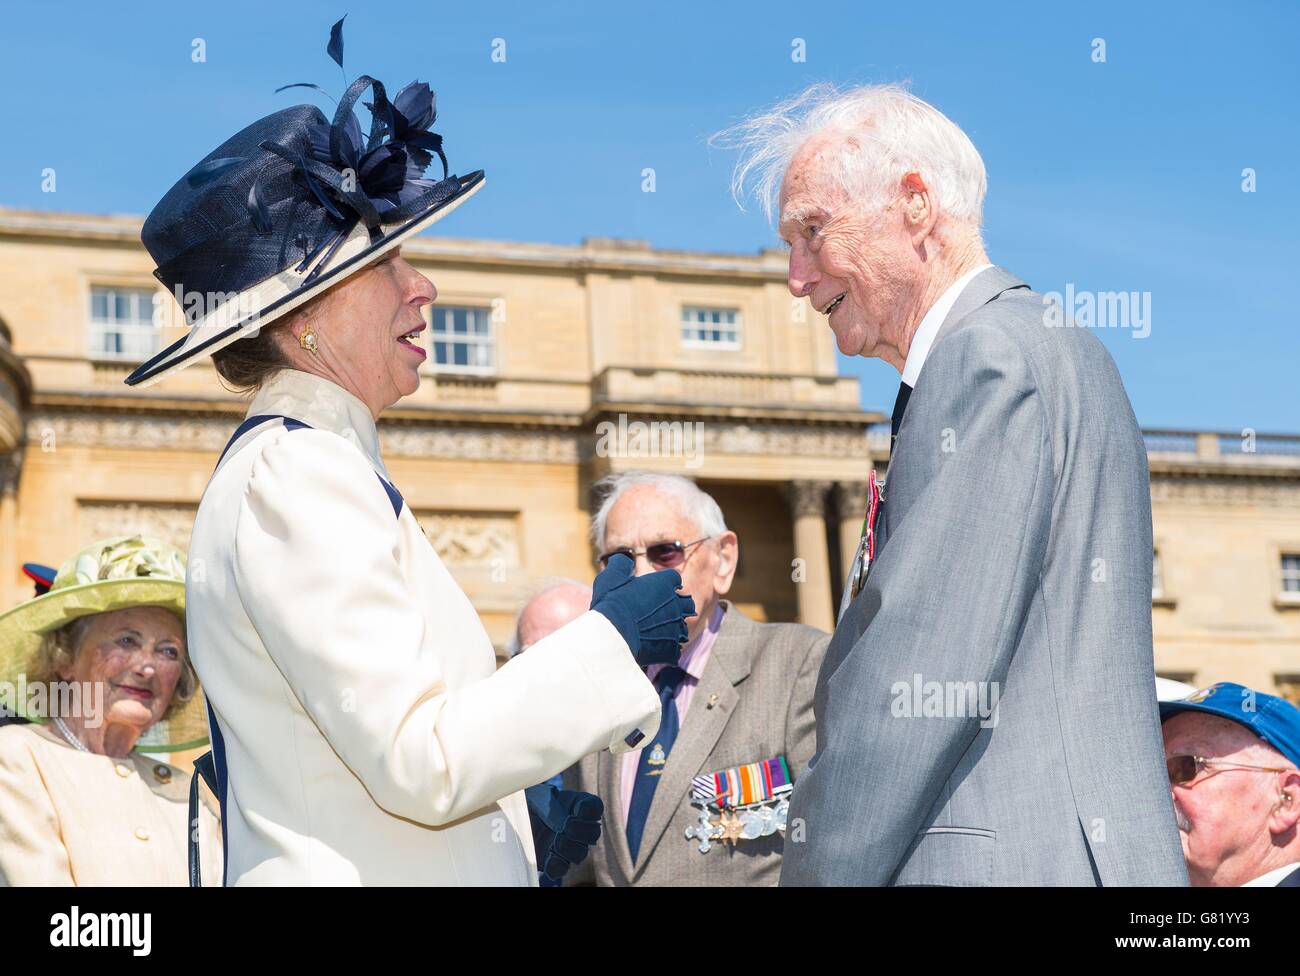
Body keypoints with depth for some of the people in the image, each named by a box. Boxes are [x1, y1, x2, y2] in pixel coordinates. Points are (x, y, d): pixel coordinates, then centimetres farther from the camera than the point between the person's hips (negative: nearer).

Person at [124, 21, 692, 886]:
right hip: (355, 876, -9)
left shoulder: (285, 465, 12)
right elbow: (420, 764, -21)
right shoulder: (298, 473, -16)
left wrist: (518, 826, 10)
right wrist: (608, 640, -13)